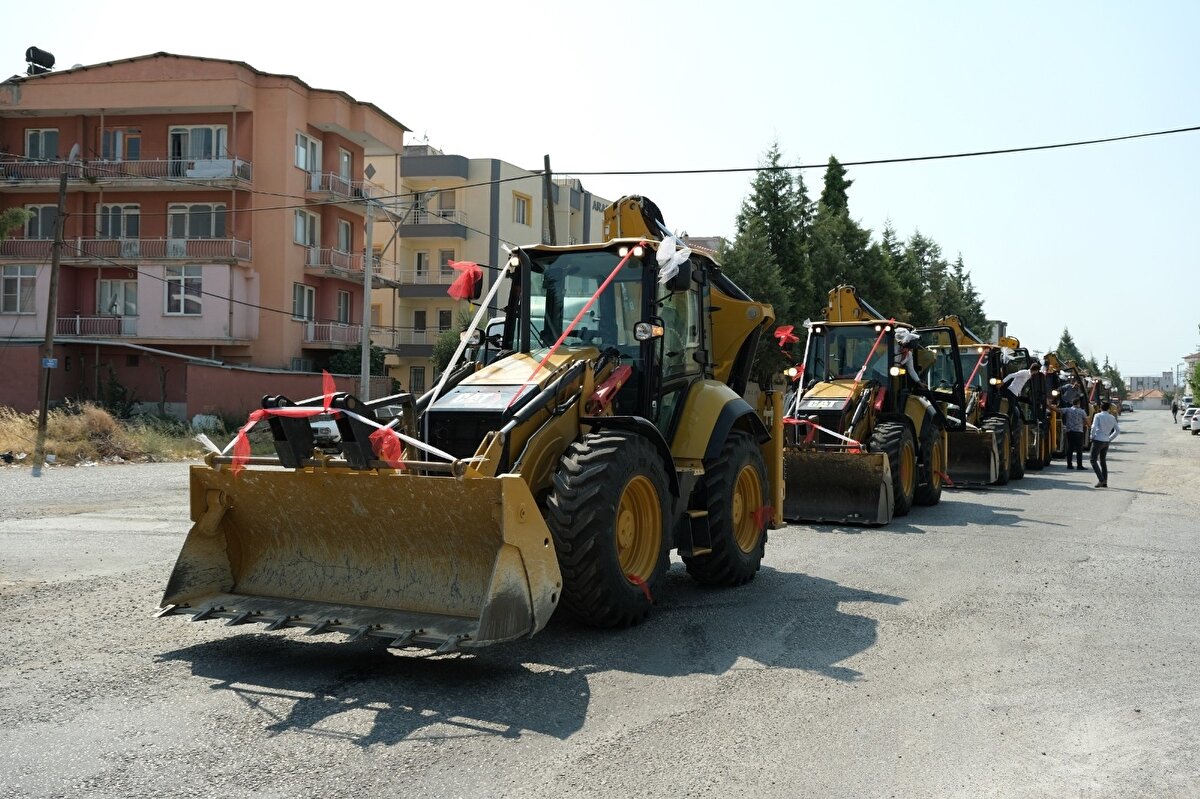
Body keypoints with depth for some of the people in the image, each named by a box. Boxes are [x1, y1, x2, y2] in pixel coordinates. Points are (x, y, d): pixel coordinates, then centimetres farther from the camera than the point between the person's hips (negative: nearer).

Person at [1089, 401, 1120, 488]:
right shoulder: (1112, 418, 8)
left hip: (1098, 440, -6)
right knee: (1103, 461, 16)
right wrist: (1110, 439, 14)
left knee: (1094, 460, 0)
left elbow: (1094, 427, -19)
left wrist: (1092, 437, -6)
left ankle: (1101, 479, -14)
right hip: (1106, 442, 6)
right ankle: (1105, 483, 15)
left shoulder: (1098, 416, -8)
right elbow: (1118, 430, 11)